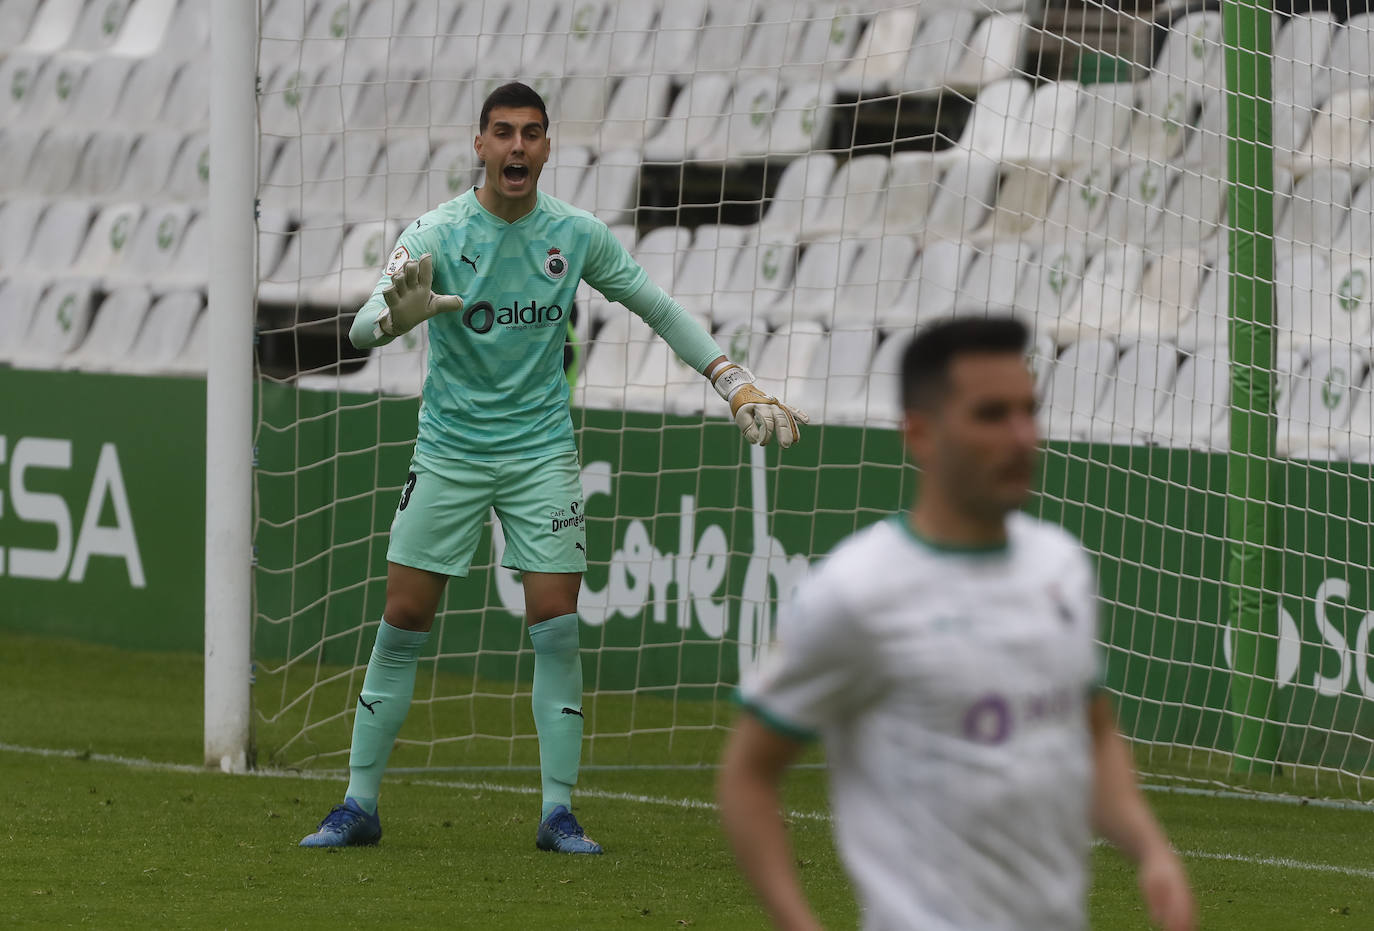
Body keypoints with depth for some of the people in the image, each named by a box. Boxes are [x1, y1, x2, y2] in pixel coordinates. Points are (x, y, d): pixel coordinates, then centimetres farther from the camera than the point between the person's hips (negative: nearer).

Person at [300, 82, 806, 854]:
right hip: (449, 454, -1)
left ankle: (559, 812, 2)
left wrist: (739, 385, 3)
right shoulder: (438, 234, -10)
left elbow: (660, 310, 9)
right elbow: (363, 327, -21)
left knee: (556, 627, -6)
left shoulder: (578, 235, -2)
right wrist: (399, 315, -45)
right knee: (403, 623, -1)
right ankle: (360, 806, 7)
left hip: (542, 451, 1)